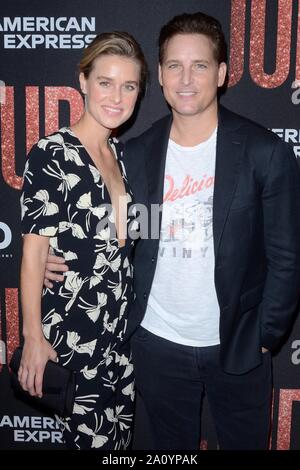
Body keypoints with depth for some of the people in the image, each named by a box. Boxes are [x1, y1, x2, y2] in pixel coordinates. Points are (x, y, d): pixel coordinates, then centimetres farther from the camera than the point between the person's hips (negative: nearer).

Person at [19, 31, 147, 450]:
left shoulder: (121, 153, 7)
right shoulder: (51, 154, -14)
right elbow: (34, 250, -14)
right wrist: (33, 337, -14)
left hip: (123, 325, 7)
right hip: (73, 328, -6)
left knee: (121, 435, 18)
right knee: (91, 438, 7)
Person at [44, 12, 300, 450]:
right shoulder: (136, 154, -2)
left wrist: (265, 335, -7)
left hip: (237, 347, -1)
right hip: (157, 343, 2)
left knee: (246, 442, 19)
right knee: (171, 448, 21)